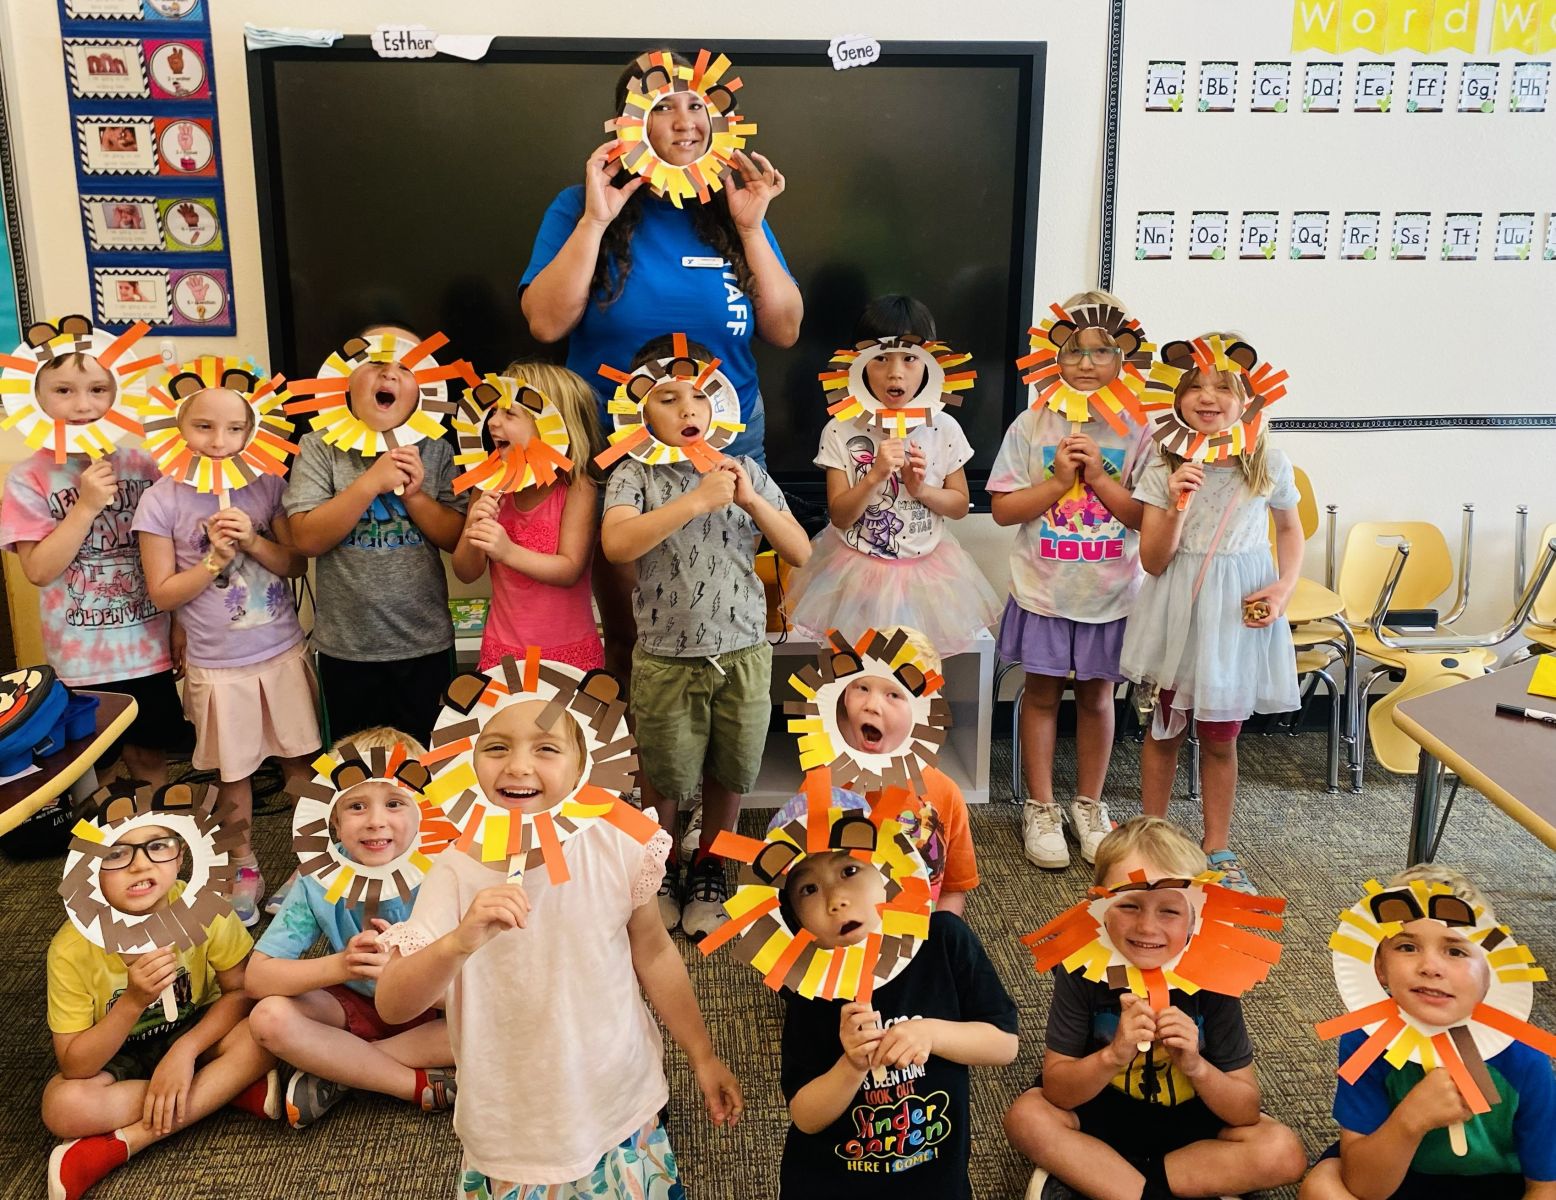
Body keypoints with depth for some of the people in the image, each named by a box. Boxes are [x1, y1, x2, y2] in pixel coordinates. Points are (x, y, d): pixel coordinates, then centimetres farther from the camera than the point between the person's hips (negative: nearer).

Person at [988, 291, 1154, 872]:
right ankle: (1041, 809, 24)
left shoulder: (1137, 431, -3)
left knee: (1096, 697, 12)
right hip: (1044, 591, 0)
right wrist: (1058, 481, -16)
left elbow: (1149, 516, -7)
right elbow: (1003, 508, -5)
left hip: (1111, 594, 1)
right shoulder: (1031, 425, -4)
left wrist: (1099, 476, -17)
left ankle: (1089, 806, 30)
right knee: (1042, 694, 9)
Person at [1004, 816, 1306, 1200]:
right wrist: (1113, 1056, -37)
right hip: (1102, 1113, -1)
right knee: (1027, 1118, -26)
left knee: (1284, 1153, -22)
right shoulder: (1082, 969, -22)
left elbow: (1246, 1112, -16)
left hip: (1191, 1118, 2)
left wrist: (1196, 1067, -36)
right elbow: (1055, 1089, -20)